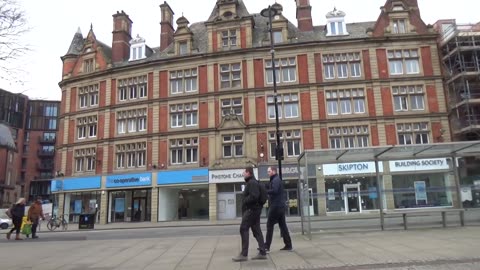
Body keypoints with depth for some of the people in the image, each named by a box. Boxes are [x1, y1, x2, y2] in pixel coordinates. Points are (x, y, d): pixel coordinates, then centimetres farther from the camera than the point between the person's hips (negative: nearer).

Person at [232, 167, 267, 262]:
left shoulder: (252, 183, -13)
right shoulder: (252, 182, 20)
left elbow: (254, 196, -25)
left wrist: (244, 202, -13)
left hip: (251, 209, -11)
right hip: (254, 209, 11)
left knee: (243, 229, -9)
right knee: (256, 230, 10)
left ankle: (244, 254, -8)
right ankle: (262, 253, 11)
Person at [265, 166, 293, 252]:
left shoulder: (275, 180, -11)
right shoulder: (278, 179, 20)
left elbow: (274, 191, -26)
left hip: (276, 206, -10)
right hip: (281, 206, 10)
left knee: (270, 225, -5)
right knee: (283, 225, 11)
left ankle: (267, 246, -4)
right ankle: (288, 245, 13)